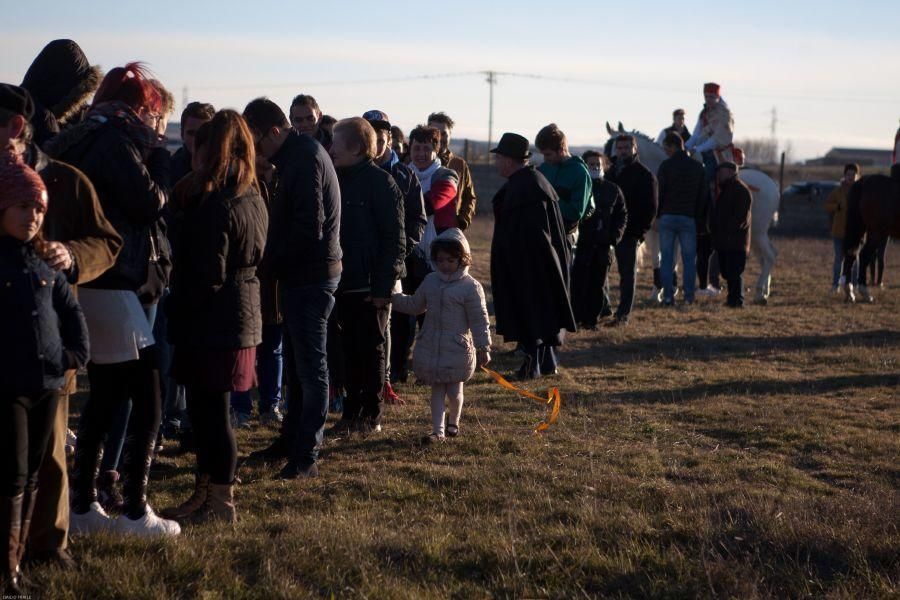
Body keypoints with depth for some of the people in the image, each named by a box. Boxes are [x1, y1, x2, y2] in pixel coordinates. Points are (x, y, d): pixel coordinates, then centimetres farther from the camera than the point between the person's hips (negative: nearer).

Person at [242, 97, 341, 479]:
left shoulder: (305, 158, -18)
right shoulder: (299, 154, 14)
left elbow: (308, 228, -23)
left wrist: (269, 265, -15)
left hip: (311, 276, -10)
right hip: (301, 274, 10)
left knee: (310, 366, -5)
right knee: (298, 364, 17)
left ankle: (305, 457, 0)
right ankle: (293, 439, 28)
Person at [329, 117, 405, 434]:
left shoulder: (381, 182, -10)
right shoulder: (340, 180, 13)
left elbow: (394, 239, -12)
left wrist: (383, 287, -16)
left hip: (370, 287, -7)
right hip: (344, 285, 7)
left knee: (371, 351, 3)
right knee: (350, 351, 11)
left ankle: (371, 415, 13)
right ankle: (352, 412, 18)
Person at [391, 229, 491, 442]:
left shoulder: (470, 286, -9)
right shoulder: (430, 281, 8)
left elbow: (479, 320, -7)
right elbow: (414, 305, 22)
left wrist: (483, 348, -8)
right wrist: (392, 297, 15)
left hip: (457, 348, -4)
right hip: (431, 346, 4)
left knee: (454, 391, 7)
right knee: (437, 390, 7)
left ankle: (453, 422, 34)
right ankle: (438, 430, 12)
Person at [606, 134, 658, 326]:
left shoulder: (644, 174, -1)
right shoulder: (611, 171, 14)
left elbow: (651, 206, -5)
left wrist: (640, 230, -13)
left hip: (630, 231, -4)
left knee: (627, 273, -2)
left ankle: (623, 314, -4)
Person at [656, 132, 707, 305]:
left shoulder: (666, 166, -6)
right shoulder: (698, 167, 6)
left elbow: (658, 191, -6)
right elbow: (703, 195, 8)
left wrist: (657, 213, 7)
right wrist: (697, 215, 14)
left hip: (667, 217, -2)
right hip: (689, 218, 2)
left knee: (667, 258, 3)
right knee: (689, 258, 6)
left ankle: (668, 296, 0)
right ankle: (689, 296, 2)